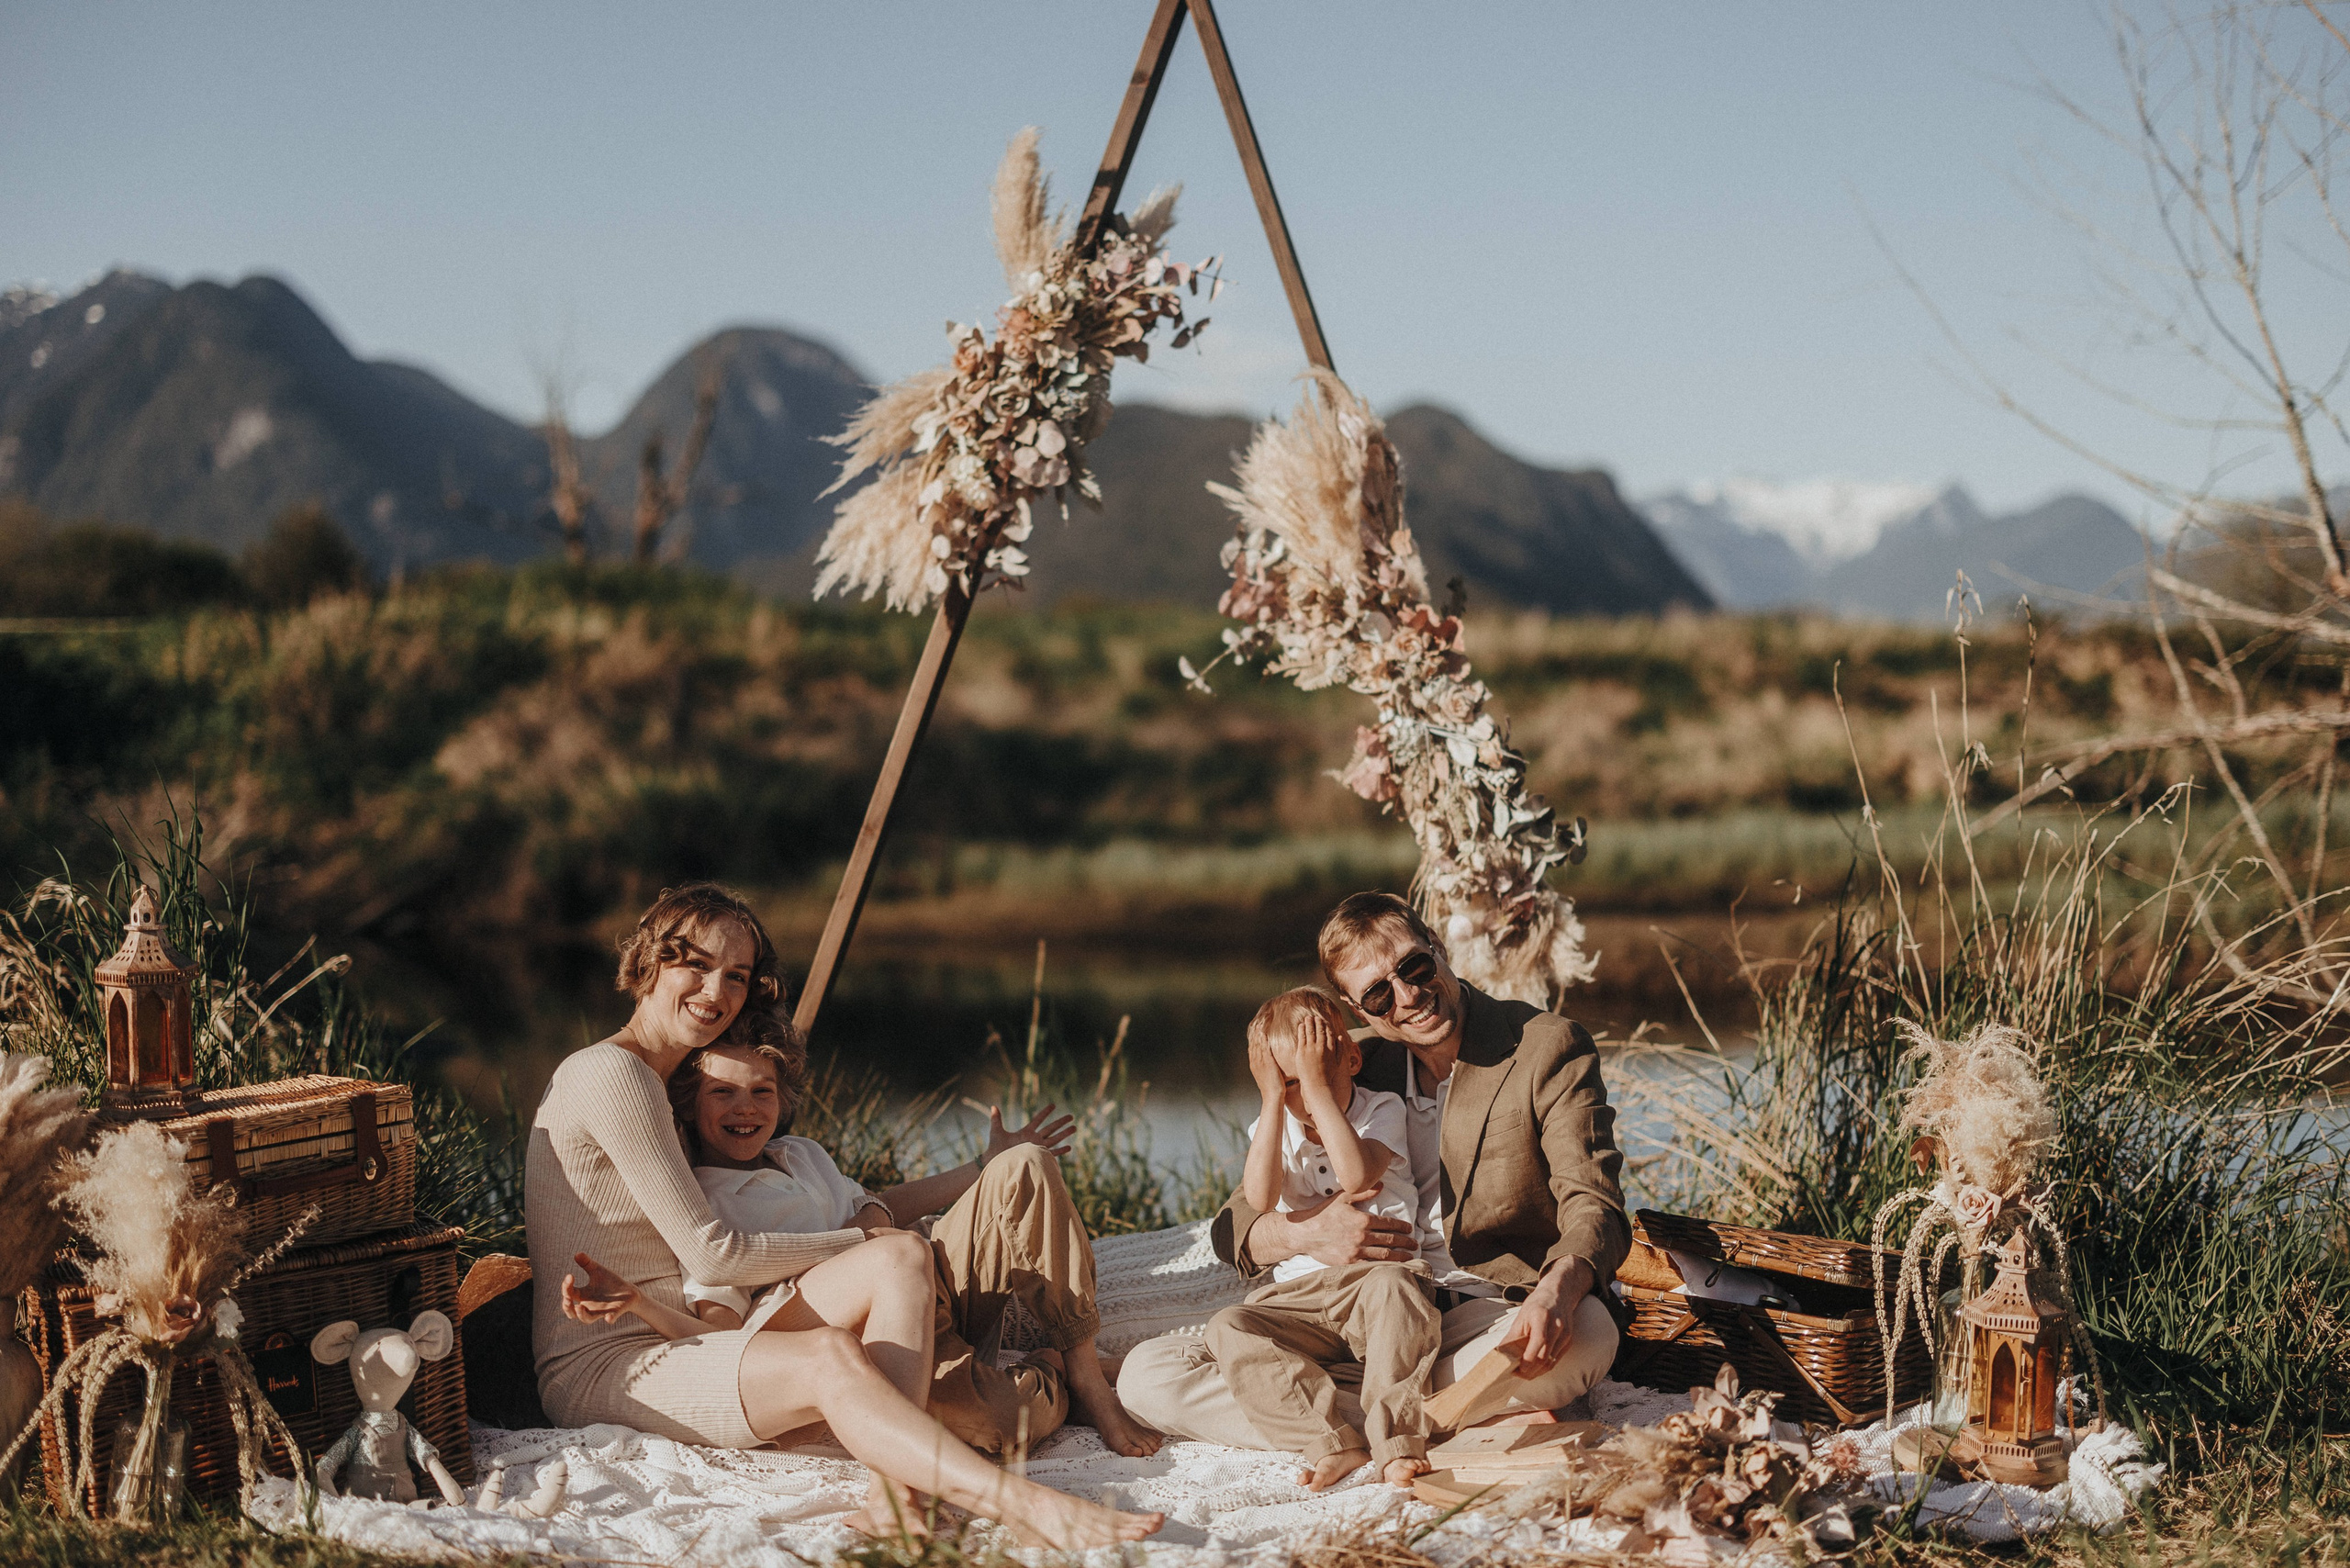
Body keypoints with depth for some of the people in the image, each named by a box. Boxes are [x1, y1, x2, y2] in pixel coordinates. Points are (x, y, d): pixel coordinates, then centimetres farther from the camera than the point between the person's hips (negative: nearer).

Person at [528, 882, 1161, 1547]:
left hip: (679, 1340, 9)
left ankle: (896, 1483, -34)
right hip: (598, 1368, -9)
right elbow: (710, 1253, -13)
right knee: (830, 1355, -36)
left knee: (901, 1254, -12)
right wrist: (856, 1241, -2)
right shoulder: (610, 1074, -11)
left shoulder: (652, 1083, 21)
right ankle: (1018, 1503, -50)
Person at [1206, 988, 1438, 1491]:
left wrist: (1319, 1083, -20)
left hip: (1378, 1270, -3)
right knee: (1229, 1329, -23)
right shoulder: (1271, 1128, 9)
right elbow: (1259, 1200, -13)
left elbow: (1356, 1175, -22)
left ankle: (1395, 1443, -35)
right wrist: (1273, 1099, -15)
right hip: (1300, 1295, 3)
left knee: (1392, 1287, -37)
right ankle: (1333, 1443, -33)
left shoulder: (1382, 1111, 0)